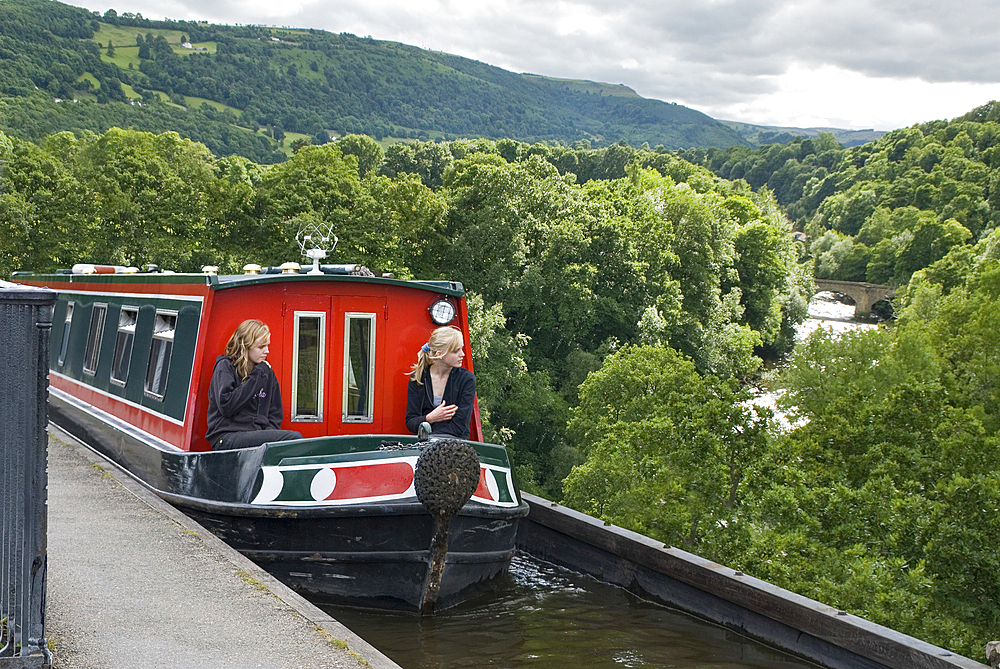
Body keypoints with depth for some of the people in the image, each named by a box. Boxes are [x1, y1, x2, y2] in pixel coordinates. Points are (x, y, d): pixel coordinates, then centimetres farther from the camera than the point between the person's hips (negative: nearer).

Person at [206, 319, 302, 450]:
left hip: (258, 435, 6)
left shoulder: (268, 374, 20)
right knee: (294, 438, -29)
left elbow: (274, 415, 19)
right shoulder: (225, 366, 3)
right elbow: (226, 406, -13)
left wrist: (266, 437, -4)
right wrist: (256, 377, -8)